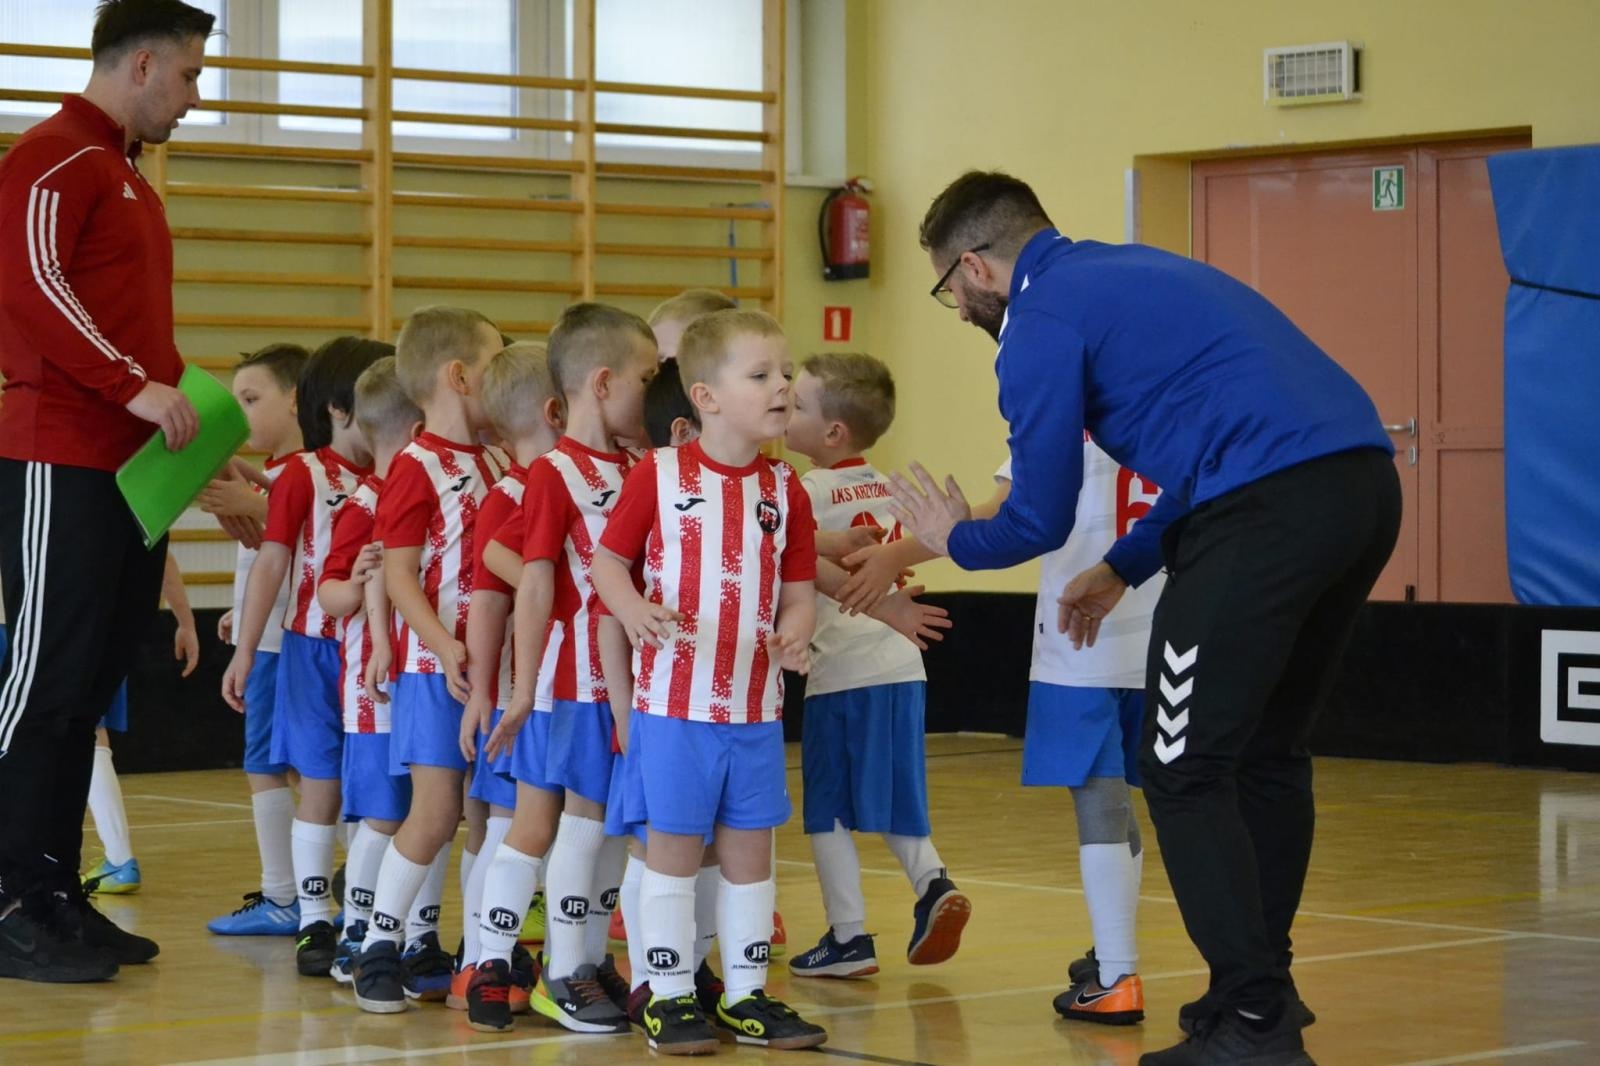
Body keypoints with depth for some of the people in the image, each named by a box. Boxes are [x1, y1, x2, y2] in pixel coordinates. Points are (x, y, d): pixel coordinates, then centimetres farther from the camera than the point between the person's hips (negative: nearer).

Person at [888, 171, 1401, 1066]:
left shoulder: (1042, 324, 1)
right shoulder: (1131, 272, 27)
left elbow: (1041, 521, 3)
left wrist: (955, 541, 24)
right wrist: (1126, 567, 35)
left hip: (1271, 508, -9)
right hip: (1366, 481, 9)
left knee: (1188, 773, 0)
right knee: (1269, 751, 22)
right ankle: (1262, 982, 31)